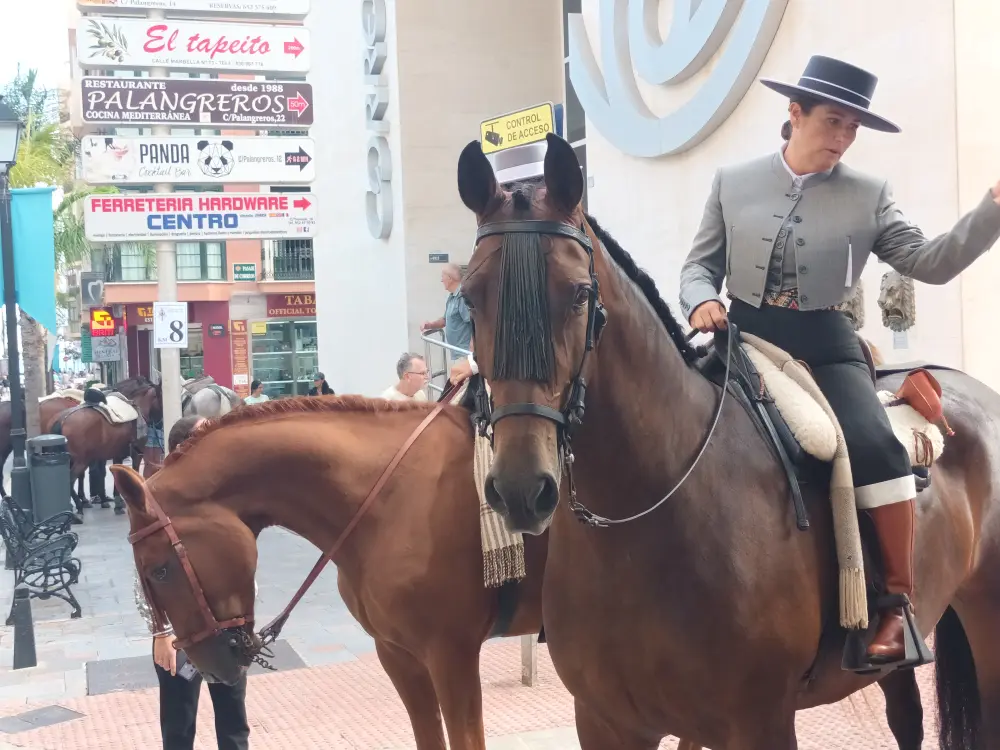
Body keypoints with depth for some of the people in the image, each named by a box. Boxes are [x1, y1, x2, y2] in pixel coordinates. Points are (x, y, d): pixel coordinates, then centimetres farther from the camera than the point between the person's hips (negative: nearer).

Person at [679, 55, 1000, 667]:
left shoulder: (868, 195, 5)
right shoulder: (732, 182, 7)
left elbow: (930, 264, 1)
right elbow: (700, 263, 11)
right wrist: (701, 301, -12)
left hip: (824, 345, -1)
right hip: (744, 338, 2)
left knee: (874, 445, -25)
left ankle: (899, 600, -9)